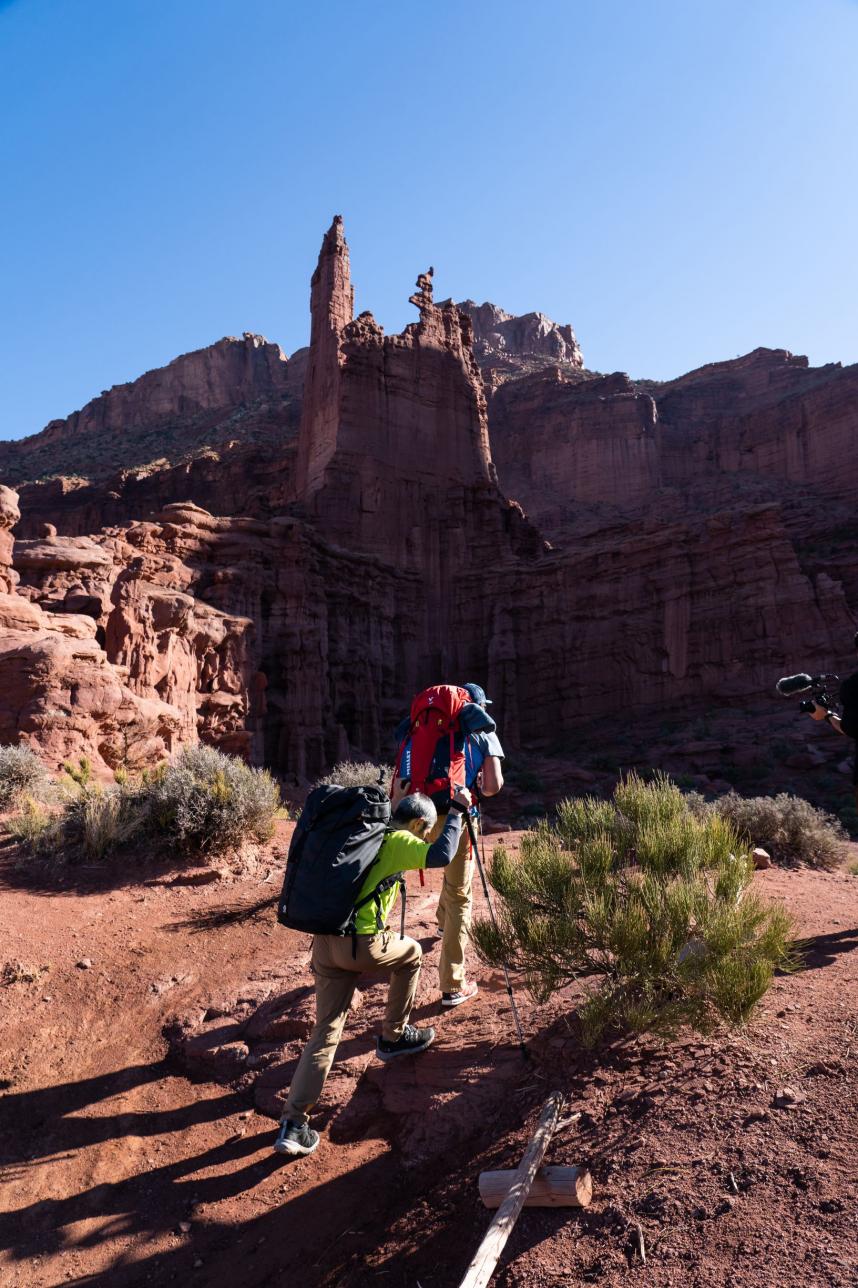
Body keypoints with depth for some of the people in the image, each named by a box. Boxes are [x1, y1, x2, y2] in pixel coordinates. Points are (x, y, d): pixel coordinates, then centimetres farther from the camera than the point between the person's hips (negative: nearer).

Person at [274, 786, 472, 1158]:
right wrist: (457, 811, -10)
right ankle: (393, 1037, 34)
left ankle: (293, 1123, 6)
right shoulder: (397, 841, -4)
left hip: (324, 942, 7)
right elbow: (442, 855, -20)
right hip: (361, 945, -7)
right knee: (411, 954, 24)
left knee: (326, 1030, 12)